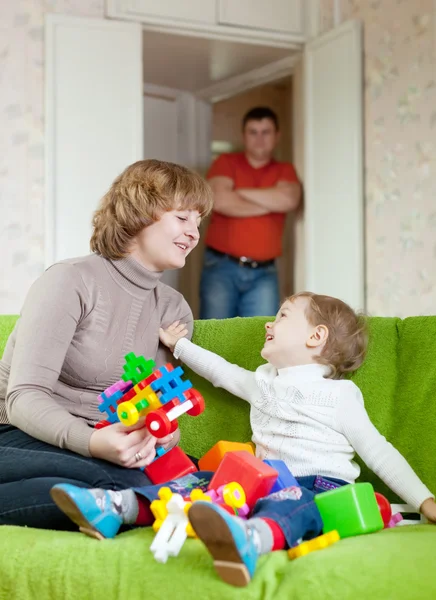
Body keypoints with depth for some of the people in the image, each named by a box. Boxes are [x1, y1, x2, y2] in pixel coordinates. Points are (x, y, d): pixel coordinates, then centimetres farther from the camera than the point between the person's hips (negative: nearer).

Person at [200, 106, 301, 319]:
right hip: (221, 268, -2)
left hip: (263, 273, 2)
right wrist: (270, 203, -7)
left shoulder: (284, 171, 12)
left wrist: (240, 192, -8)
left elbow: (288, 199, -11)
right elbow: (220, 200, -15)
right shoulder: (226, 163, 5)